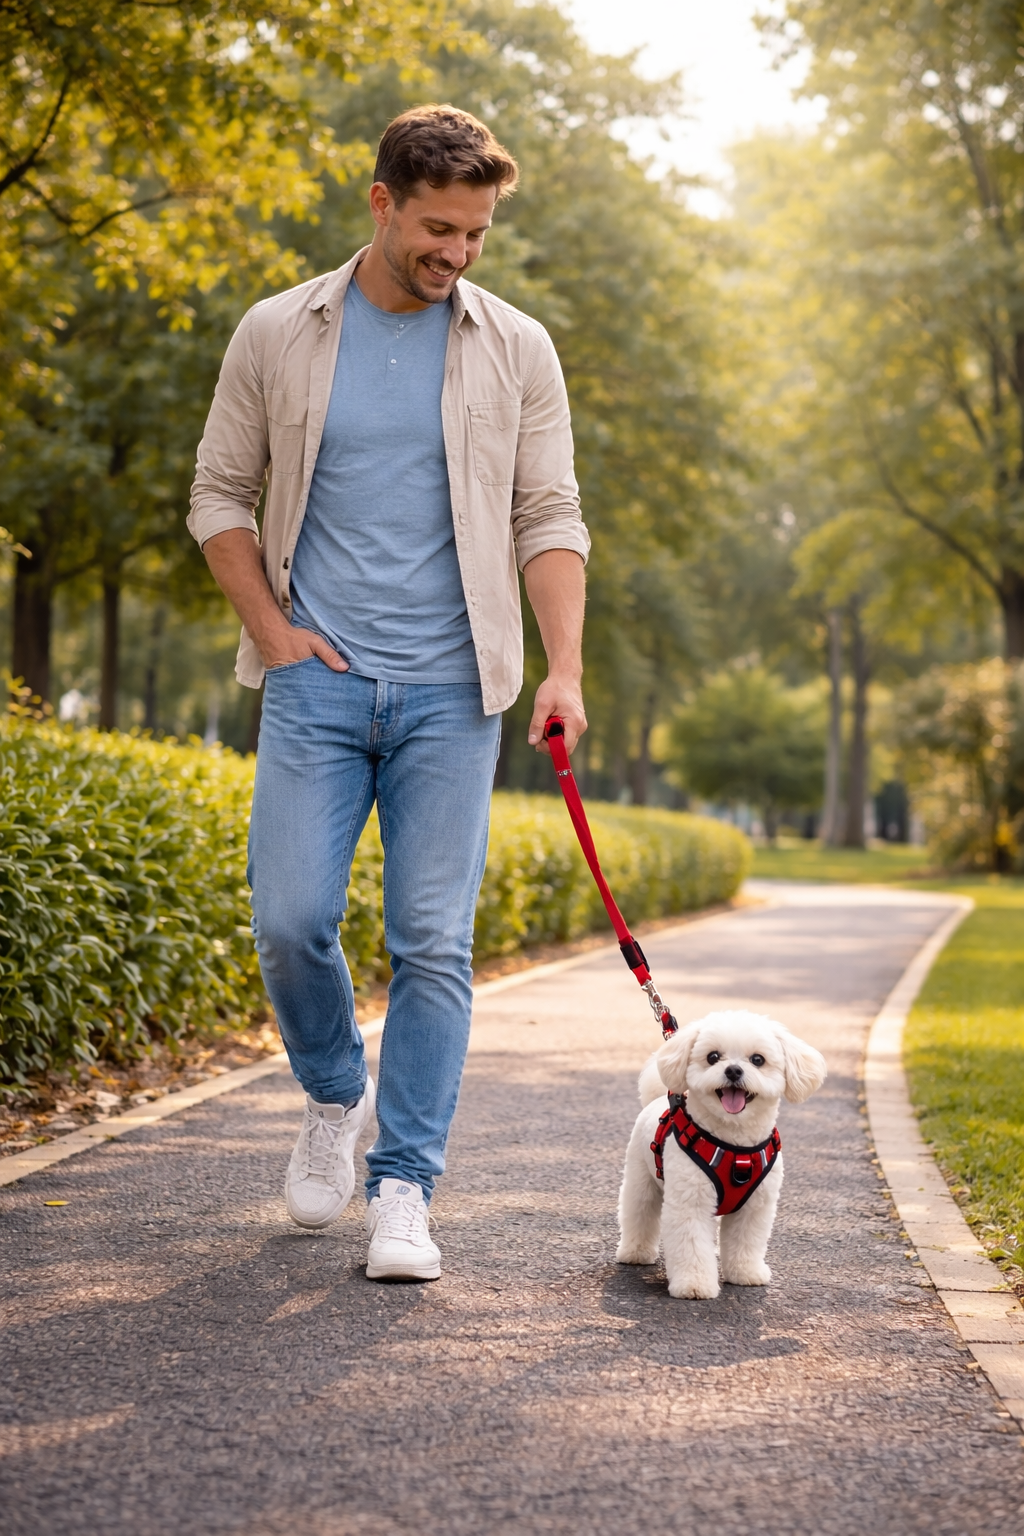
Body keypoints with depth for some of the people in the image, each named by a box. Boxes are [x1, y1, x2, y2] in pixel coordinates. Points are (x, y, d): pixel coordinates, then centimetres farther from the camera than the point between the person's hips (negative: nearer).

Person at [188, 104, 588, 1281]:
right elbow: (219, 495, 10)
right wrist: (269, 629, -3)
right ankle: (334, 1096, 23)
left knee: (433, 942, -3)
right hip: (316, 683, 0)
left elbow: (548, 517, 3)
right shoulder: (276, 336, 4)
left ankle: (403, 1192, 4)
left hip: (450, 691, 0)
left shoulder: (515, 351, 5)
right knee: (291, 920, -7)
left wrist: (565, 668, -9)